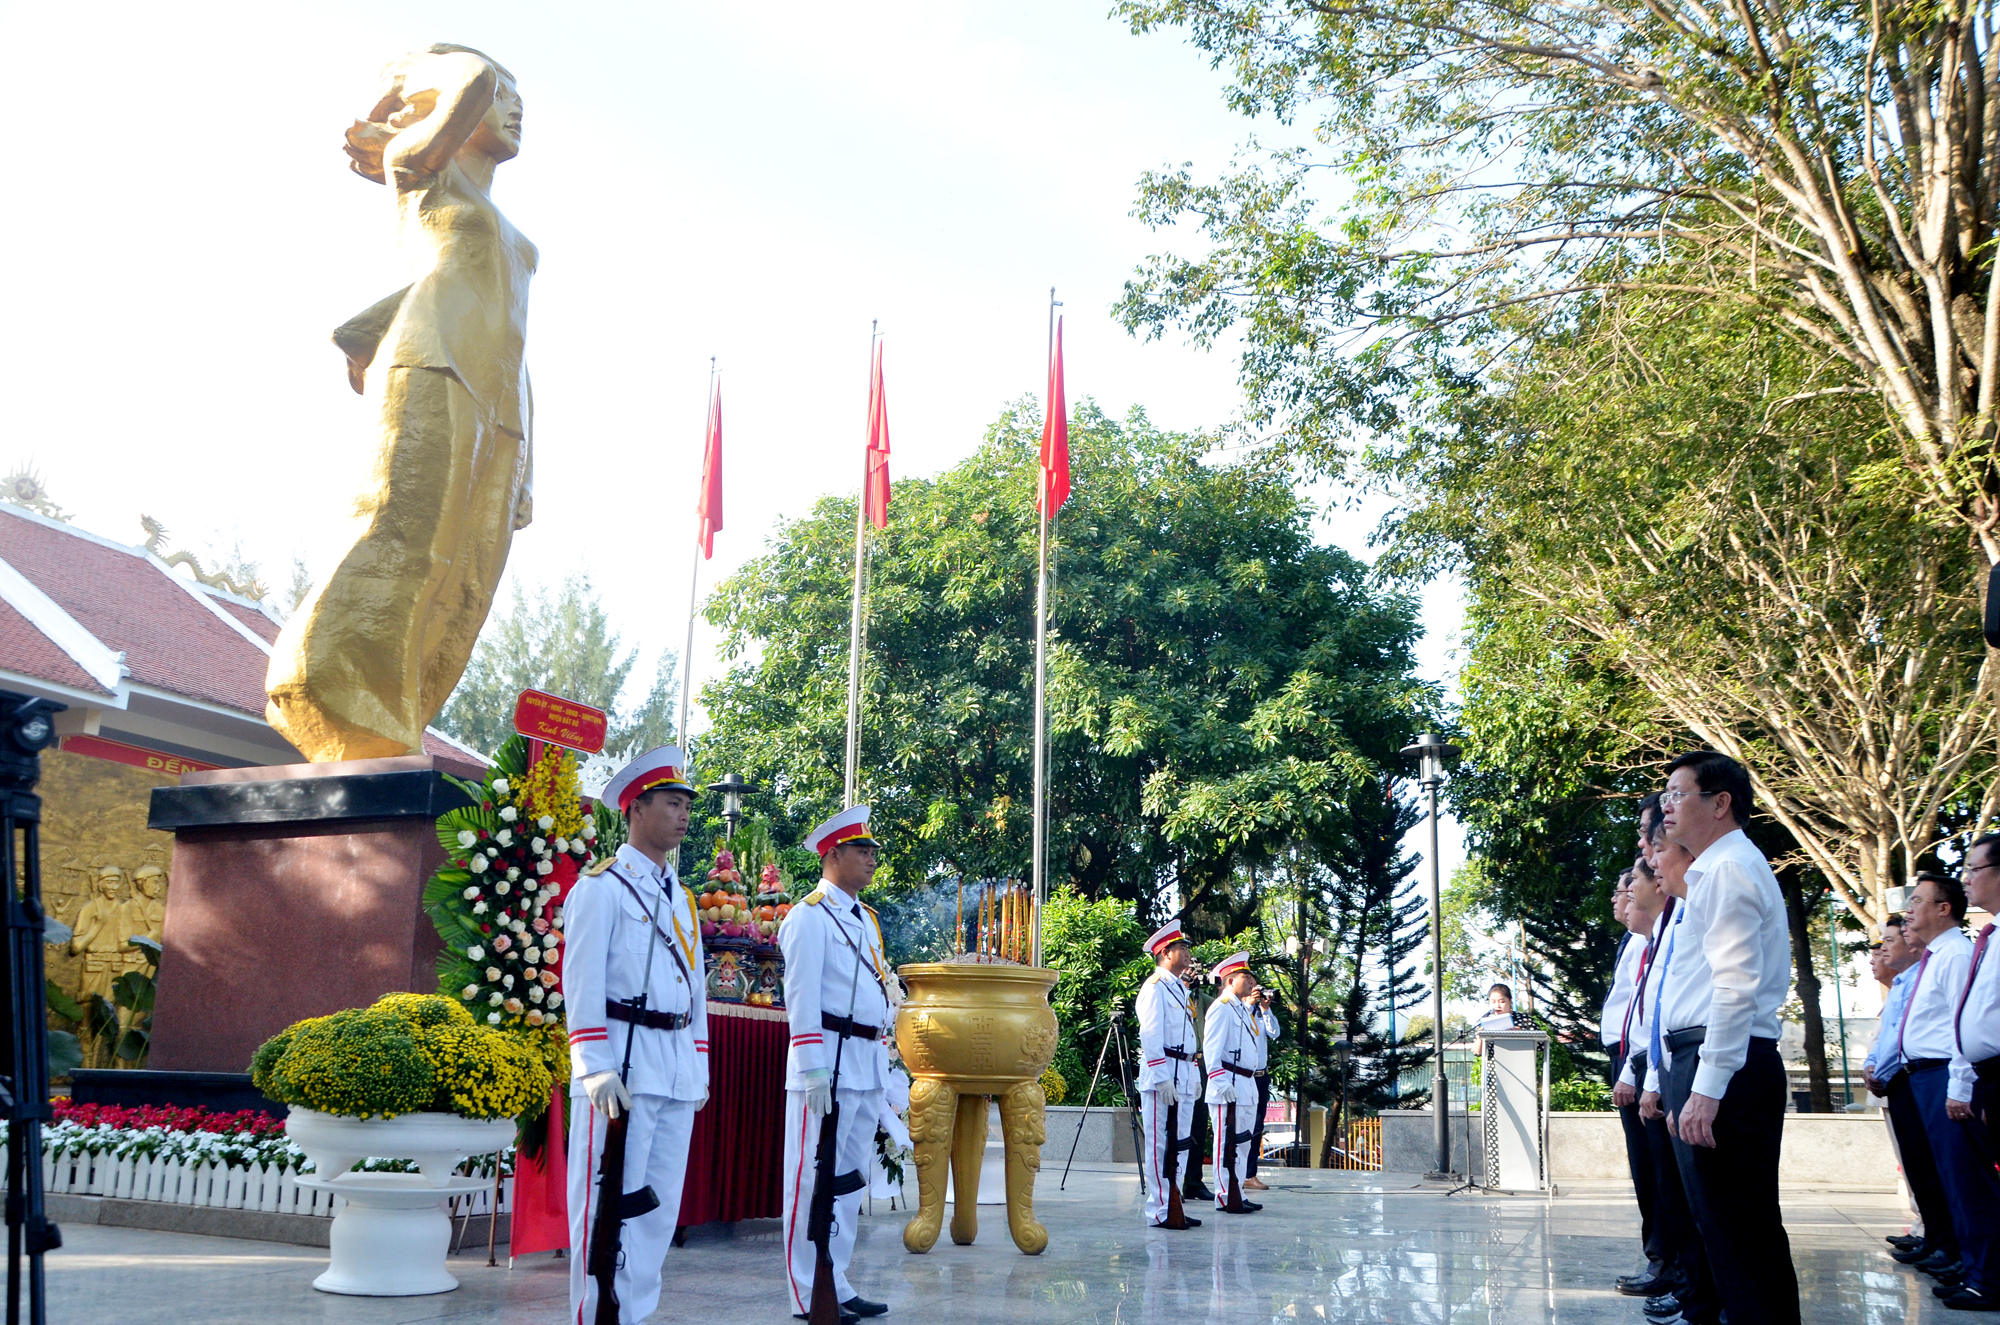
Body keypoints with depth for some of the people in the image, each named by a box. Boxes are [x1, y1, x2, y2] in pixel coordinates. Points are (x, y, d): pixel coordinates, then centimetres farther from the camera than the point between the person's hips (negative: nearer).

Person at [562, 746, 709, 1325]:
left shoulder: (680, 897, 20)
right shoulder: (601, 887, -3)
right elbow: (582, 981, -10)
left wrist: (700, 1063, 18)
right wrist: (595, 1068, -17)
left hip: (678, 1072, 8)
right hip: (622, 1066, -7)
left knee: (660, 1209, 9)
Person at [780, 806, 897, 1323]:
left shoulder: (866, 917, 18)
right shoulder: (810, 916, -8)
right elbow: (802, 996, -14)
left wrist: (885, 1063, 18)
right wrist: (814, 1070, -20)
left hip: (868, 1066, 9)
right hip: (829, 1061, -9)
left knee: (850, 1178, 13)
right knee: (815, 1178, -3)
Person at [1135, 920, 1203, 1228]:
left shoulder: (1181, 988, 20)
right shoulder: (1155, 986, -9)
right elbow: (1151, 1036, -16)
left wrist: (1195, 1075, 18)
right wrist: (1162, 1078, -20)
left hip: (1184, 1078, 9)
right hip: (1162, 1077, -9)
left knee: (1180, 1144, 11)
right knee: (1161, 1145, -5)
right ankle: (1159, 1211, -1)